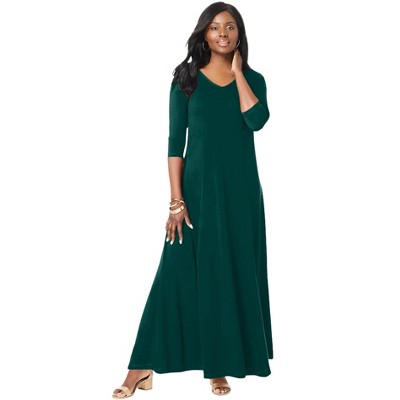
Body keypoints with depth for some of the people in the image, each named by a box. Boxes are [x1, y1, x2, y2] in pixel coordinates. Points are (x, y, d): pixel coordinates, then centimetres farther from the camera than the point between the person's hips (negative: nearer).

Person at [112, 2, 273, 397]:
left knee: (235, 273, 5)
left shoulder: (253, 79, 5)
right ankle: (143, 367, 2)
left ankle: (221, 363, 18)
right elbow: (176, 141, -2)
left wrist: (237, 71, -6)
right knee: (177, 273, -4)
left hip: (240, 190, 2)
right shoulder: (187, 79, 1)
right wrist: (176, 200, -9)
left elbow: (257, 120, -15)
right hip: (198, 187, -2)